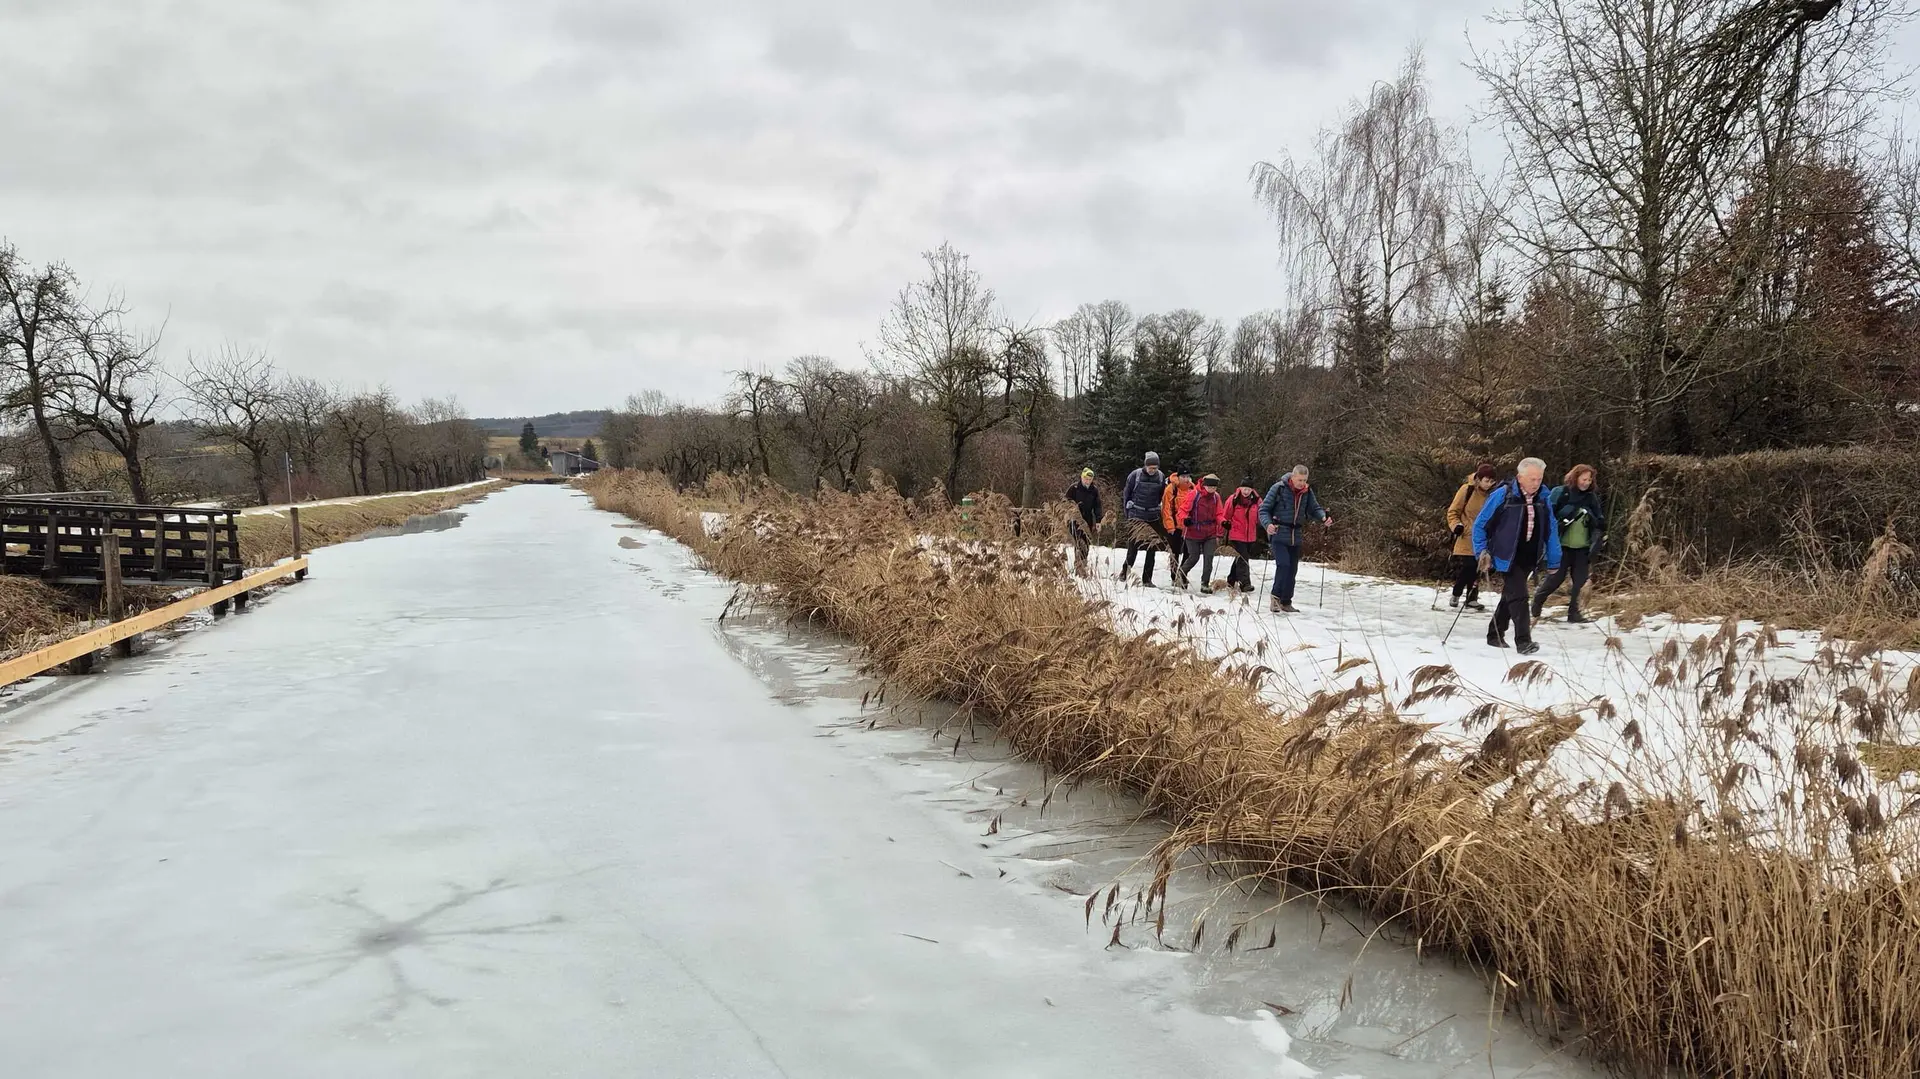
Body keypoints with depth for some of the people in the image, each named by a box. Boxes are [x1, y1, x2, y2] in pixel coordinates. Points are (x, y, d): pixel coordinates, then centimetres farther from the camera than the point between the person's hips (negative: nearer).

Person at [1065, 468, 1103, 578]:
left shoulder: (1095, 490, 9)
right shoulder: (1073, 488, -2)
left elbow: (1097, 507, 8)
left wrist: (1098, 520, 0)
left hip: (1088, 521, 4)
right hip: (1075, 520, -4)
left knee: (1086, 545, 5)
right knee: (1079, 544, -16)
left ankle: (1081, 567, 15)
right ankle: (1080, 567, -22)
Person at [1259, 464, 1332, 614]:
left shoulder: (1307, 491, 4)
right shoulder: (1278, 488, -9)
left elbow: (1314, 509, 9)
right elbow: (1264, 509, -8)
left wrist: (1324, 518, -13)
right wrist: (1267, 524, -26)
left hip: (1295, 537, 5)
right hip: (1278, 535, -5)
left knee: (1292, 569, 7)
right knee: (1283, 564, -20)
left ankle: (1286, 602, 19)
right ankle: (1276, 597, -6)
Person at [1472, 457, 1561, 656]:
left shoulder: (1544, 497, 3)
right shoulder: (1502, 495, -11)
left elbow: (1551, 530, 10)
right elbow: (1480, 525, -4)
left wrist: (1553, 561, 11)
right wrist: (1482, 551, -12)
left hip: (1529, 558, 5)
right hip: (1508, 557, -5)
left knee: (1510, 596, 15)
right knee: (1518, 596, -14)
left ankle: (1495, 635, 28)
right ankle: (1523, 641, -13)